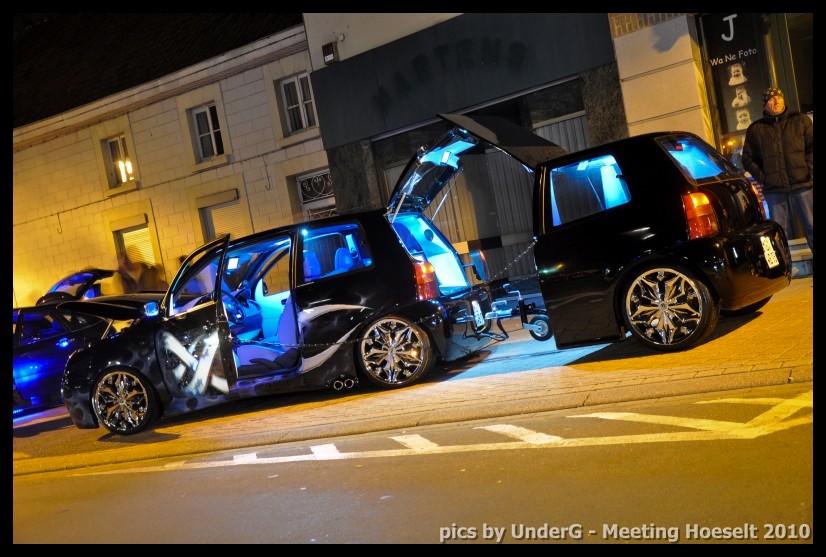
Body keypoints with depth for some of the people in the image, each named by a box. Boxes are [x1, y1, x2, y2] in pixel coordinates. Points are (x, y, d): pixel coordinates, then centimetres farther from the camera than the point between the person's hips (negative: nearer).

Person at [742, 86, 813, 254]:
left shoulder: (800, 120, 11)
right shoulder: (755, 129, 13)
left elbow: (811, 146, 6)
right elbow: (747, 158, 14)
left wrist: (808, 169, -7)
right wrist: (762, 177, 1)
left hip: (803, 185, -1)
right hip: (774, 190, 1)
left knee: (811, 227, -2)